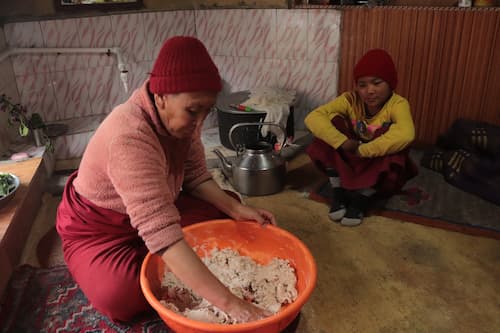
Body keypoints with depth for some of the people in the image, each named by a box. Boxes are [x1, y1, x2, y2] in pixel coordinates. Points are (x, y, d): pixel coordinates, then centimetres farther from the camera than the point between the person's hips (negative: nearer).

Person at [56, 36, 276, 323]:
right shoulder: (130, 137, -39)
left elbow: (196, 177, -3)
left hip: (155, 210, 7)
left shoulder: (180, 117, -14)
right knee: (121, 297, -32)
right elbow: (161, 232, -47)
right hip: (97, 225, -7)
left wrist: (237, 209, -20)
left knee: (228, 210, 1)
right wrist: (229, 303, -49)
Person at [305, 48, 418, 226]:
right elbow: (313, 118, -26)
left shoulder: (398, 104, -20)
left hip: (380, 167, -2)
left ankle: (362, 197, -18)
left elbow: (405, 134, -43)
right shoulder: (350, 99, -13)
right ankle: (337, 190, -18)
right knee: (333, 121, -20)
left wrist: (362, 150, -37)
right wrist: (343, 143, -37)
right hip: (350, 163, 2)